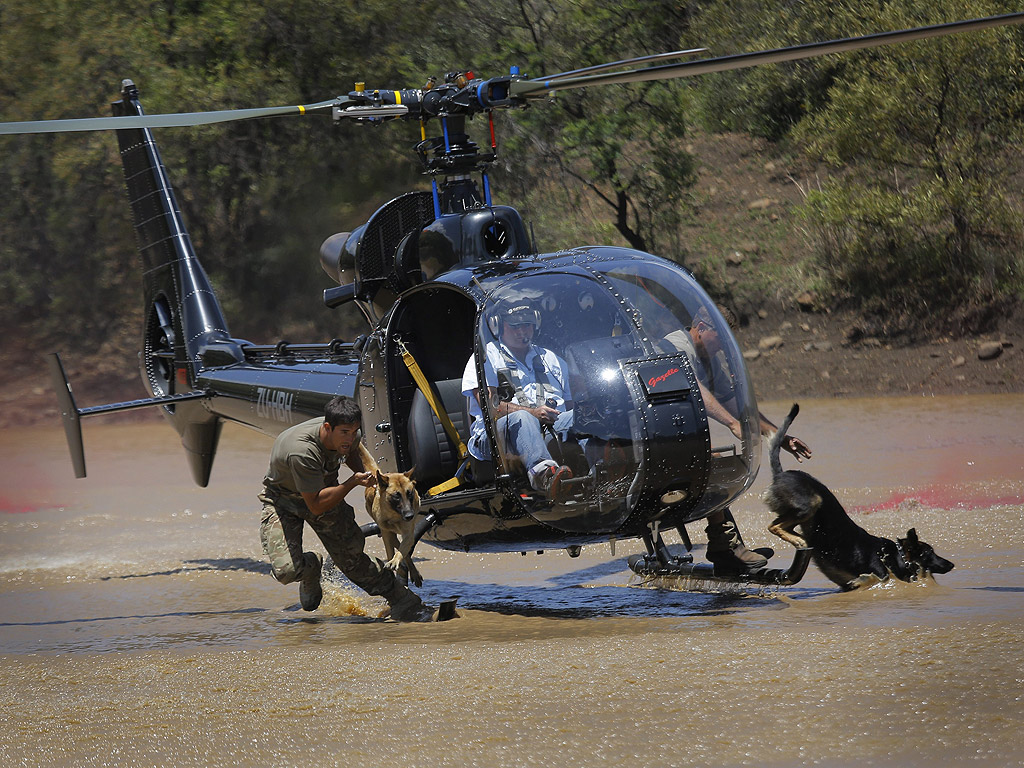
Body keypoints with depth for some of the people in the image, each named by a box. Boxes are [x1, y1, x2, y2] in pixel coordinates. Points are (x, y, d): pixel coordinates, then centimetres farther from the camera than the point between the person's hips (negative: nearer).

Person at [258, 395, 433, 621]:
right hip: (282, 500, -5)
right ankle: (310, 569, 15)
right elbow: (316, 506, -35)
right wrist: (353, 483, -41)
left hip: (325, 490, 5)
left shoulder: (348, 436, -19)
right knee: (286, 570, -21)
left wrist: (363, 474, -6)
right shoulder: (301, 451, -42)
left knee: (352, 559, -3)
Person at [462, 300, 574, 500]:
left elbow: (571, 406, 22)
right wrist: (532, 413, -14)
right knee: (521, 419, -39)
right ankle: (543, 471, -70)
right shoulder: (486, 358, 16)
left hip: (552, 429, 4)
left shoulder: (551, 360, 32)